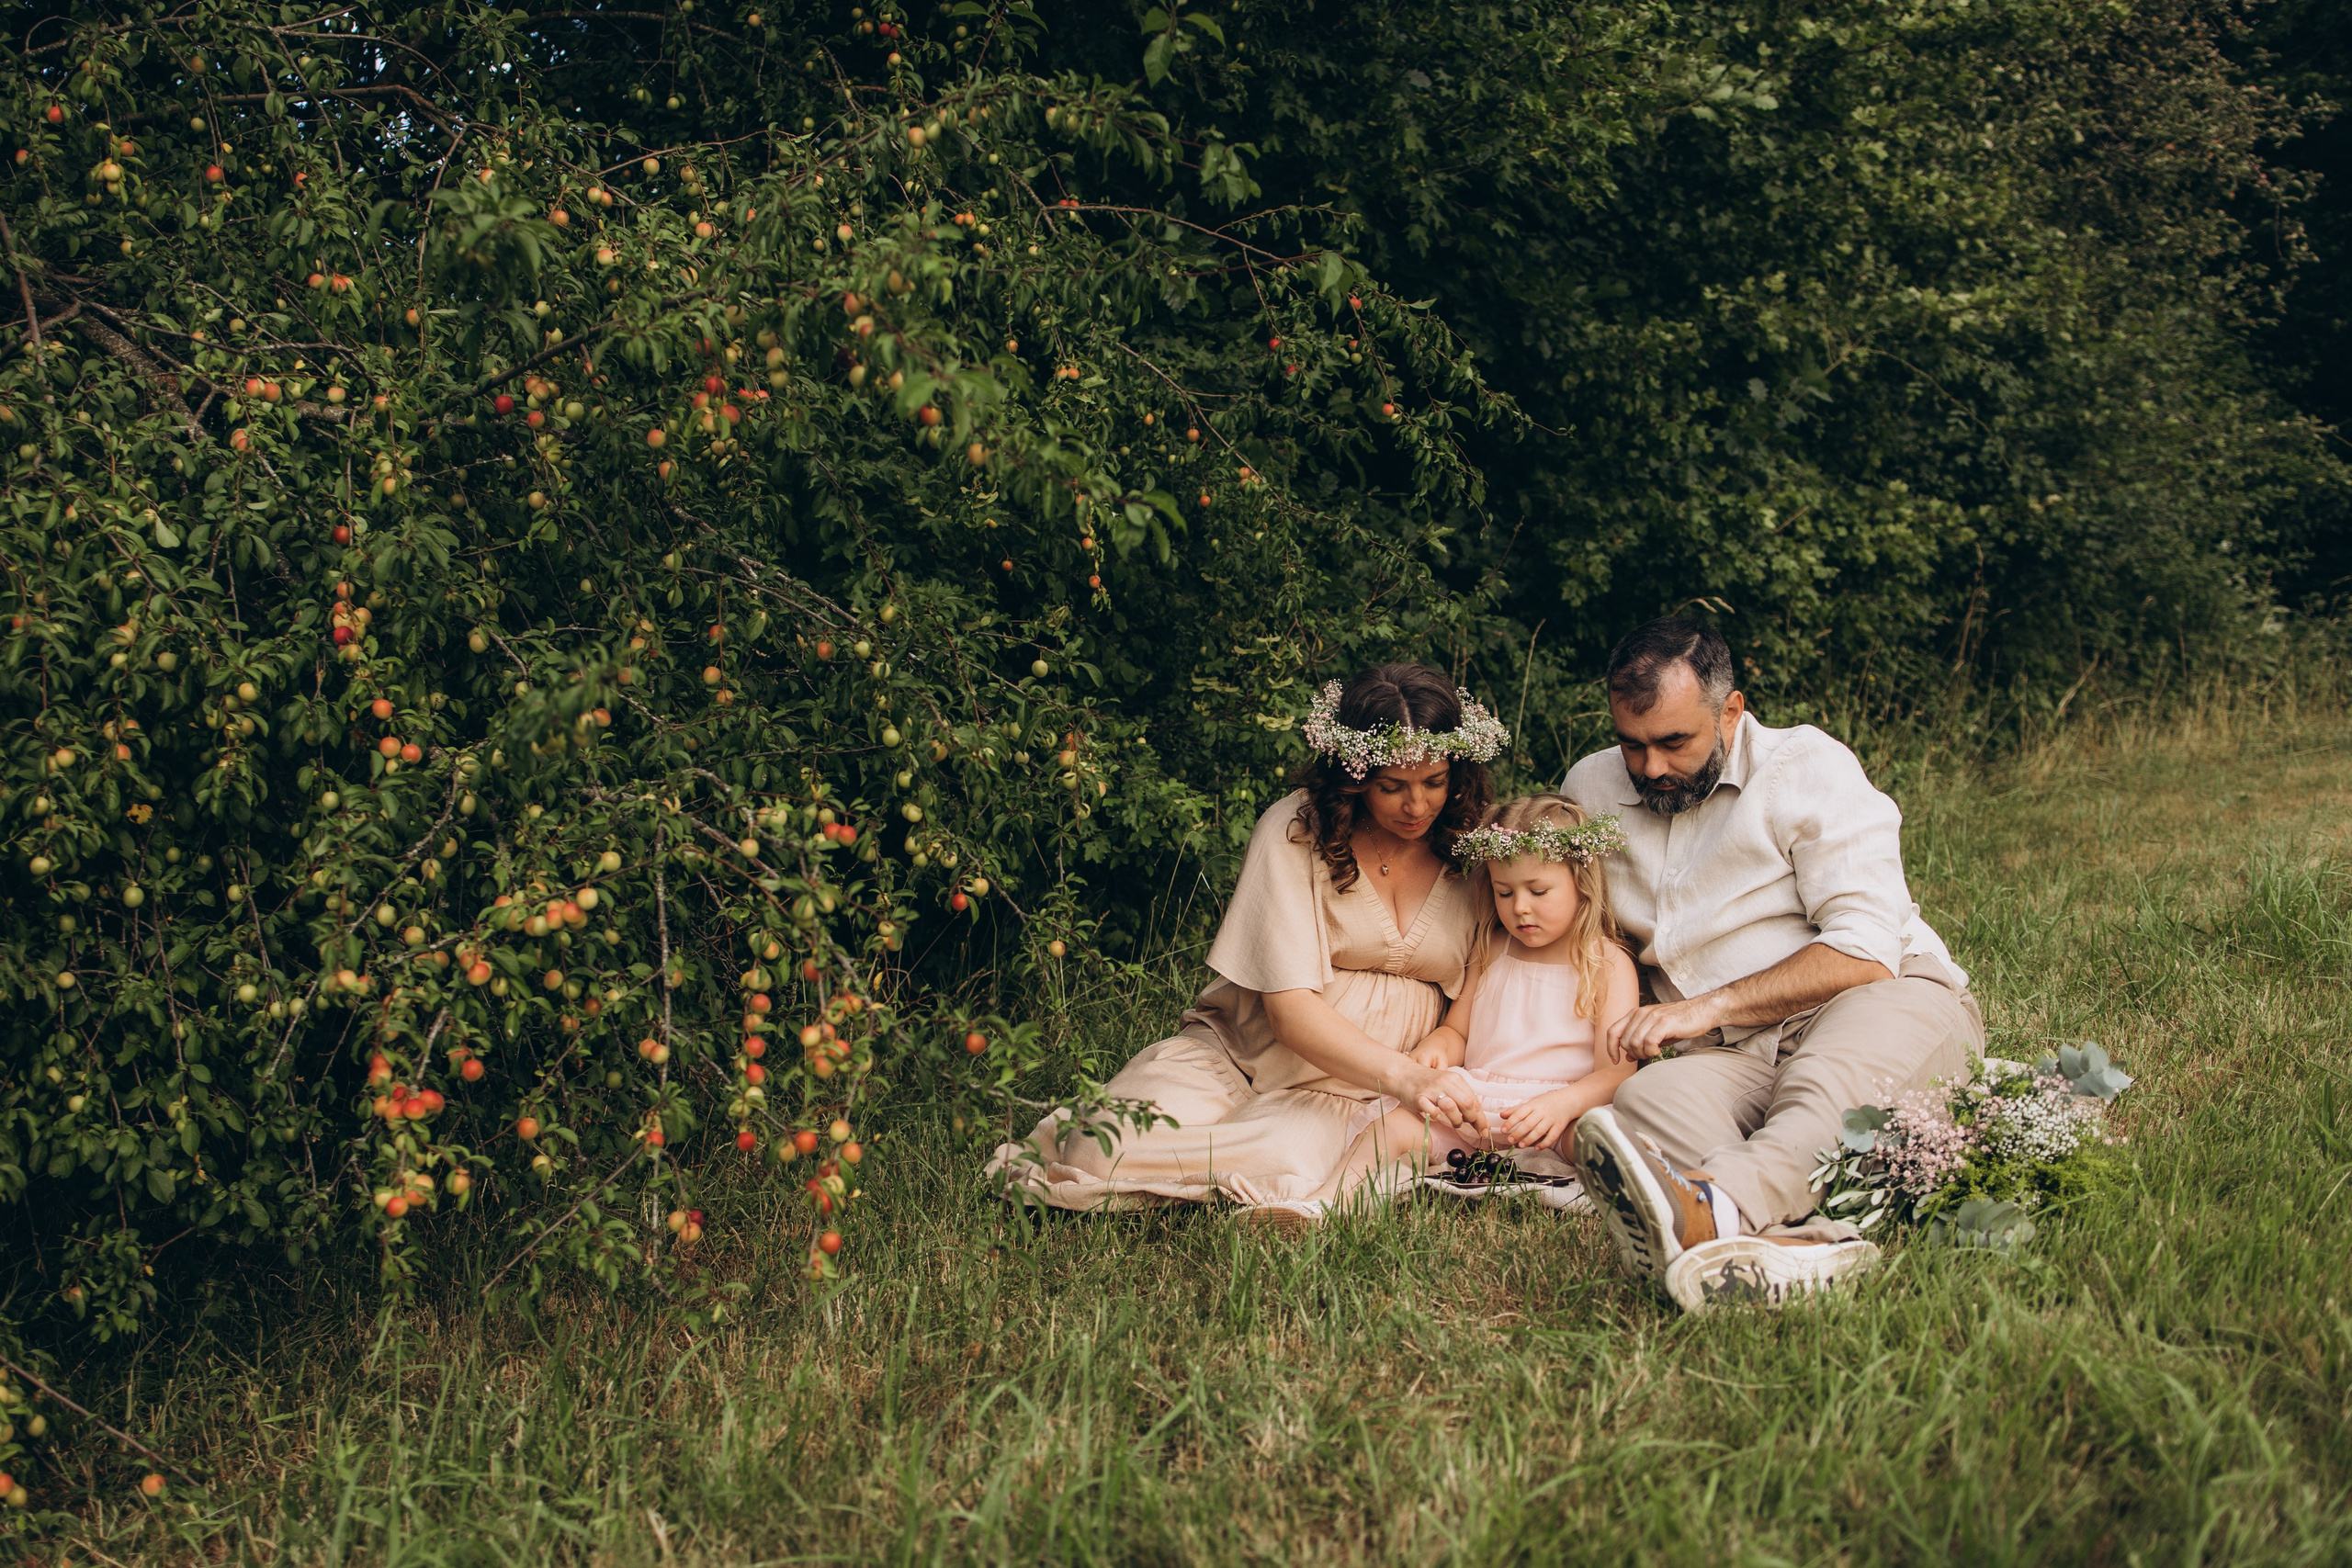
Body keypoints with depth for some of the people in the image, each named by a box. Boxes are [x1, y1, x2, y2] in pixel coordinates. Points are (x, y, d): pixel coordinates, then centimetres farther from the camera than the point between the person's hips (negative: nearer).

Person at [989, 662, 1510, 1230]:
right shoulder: (1295, 830, -10)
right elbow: (1290, 1008, -16)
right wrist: (1404, 1077, -31)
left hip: (1352, 1094, 1)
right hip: (1238, 1053, -1)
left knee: (1285, 1167, -34)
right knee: (1102, 1153, -28)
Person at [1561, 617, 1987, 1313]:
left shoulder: (1809, 768, -2)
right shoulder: (1589, 789, 13)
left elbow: (1866, 951, -12)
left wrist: (1709, 1006, -16)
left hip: (1884, 1009, -3)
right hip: (1730, 1055, 3)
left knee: (1826, 1085, -40)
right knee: (1645, 1101, -32)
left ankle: (1719, 1204, -69)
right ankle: (1795, 1239, -61)